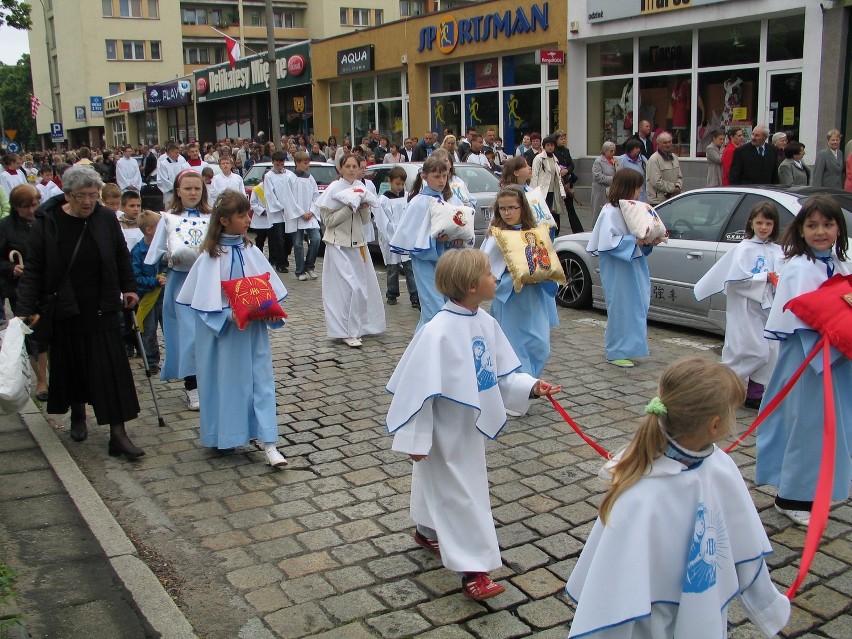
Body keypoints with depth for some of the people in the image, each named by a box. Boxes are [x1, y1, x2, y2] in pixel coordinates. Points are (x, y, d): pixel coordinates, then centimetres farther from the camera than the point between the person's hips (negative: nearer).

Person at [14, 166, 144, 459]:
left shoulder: (106, 217, -4)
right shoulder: (47, 223, -8)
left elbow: (121, 256, 11)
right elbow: (33, 271, -7)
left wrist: (128, 288, 7)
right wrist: (25, 309, -13)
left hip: (103, 311, 0)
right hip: (65, 311, 0)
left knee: (112, 369, -5)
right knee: (72, 367, 13)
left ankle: (118, 433, -1)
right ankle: (78, 415, 38)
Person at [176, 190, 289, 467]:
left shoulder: (251, 251, 3)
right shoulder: (211, 256, -9)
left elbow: (269, 286, 6)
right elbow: (205, 299, -11)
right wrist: (229, 315, -22)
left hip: (253, 328, 4)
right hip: (222, 330, -3)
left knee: (260, 378, 0)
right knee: (223, 380, 8)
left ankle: (268, 443, 1)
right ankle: (221, 435, 27)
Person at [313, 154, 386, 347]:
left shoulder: (361, 187, 8)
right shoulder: (334, 189, -8)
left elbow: (365, 220, 12)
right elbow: (328, 220, -12)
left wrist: (364, 207, -8)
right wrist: (349, 207, -19)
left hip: (358, 243, 6)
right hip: (339, 245, -6)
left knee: (363, 285, 7)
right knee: (347, 287, -10)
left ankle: (359, 327, 21)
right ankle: (347, 332, -3)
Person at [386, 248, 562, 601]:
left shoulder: (486, 323, -5)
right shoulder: (438, 332, -29)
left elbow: (501, 374, 5)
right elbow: (418, 387, -24)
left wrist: (530, 387, -11)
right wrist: (416, 438, -21)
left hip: (470, 426, 8)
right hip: (444, 433, -8)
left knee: (439, 485, 27)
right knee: (459, 496, 1)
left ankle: (427, 531, 50)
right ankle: (473, 571, 11)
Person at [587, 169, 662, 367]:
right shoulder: (610, 212, -15)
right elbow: (607, 242, -22)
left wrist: (649, 242, 1)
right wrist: (633, 241, -23)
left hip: (634, 264, 9)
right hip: (618, 271, -9)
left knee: (638, 305, 10)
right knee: (621, 308, -3)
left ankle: (627, 347, 22)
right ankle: (617, 352, 8)